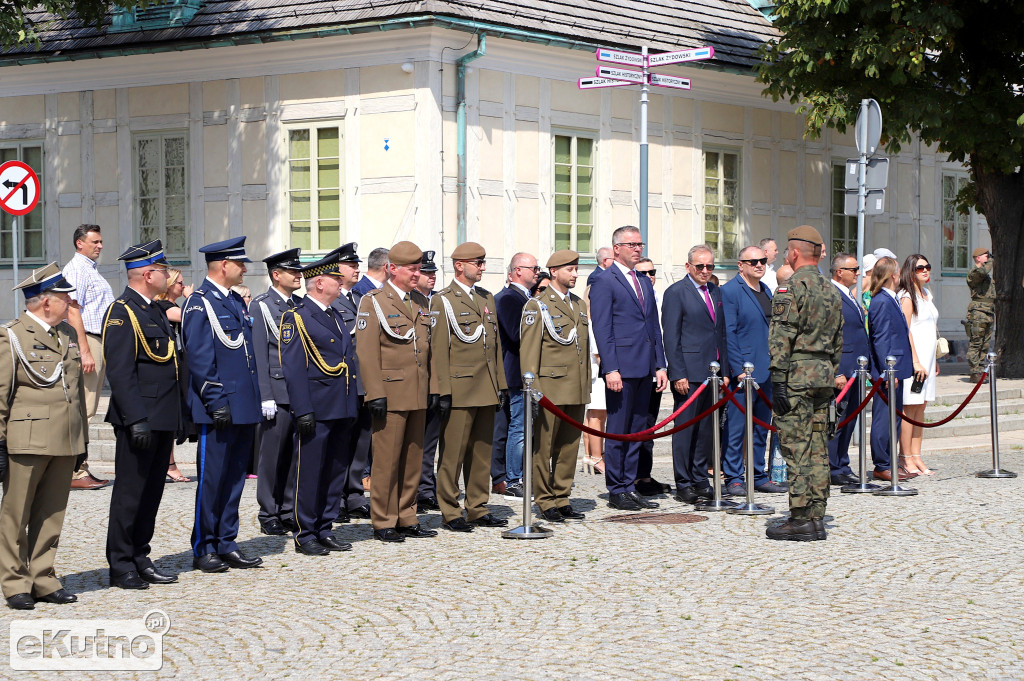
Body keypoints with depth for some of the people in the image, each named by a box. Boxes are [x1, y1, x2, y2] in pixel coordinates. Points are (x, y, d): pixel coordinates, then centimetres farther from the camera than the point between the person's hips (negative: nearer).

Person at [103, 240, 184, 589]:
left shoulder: (156, 311, 17)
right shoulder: (122, 312, -11)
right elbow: (120, 372, -18)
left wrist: (182, 416, 18)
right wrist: (136, 420, -23)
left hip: (164, 419, 9)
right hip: (140, 421, -9)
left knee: (152, 492, 12)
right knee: (130, 492, -2)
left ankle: (140, 559, 20)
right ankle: (121, 566, 5)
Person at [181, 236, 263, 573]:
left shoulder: (236, 301, 17)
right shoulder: (200, 304, -10)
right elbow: (199, 359, -15)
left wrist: (255, 400, 17)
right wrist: (216, 402, -18)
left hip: (244, 408, 8)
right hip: (219, 411, -8)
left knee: (234, 478, 11)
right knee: (212, 479, -2)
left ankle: (227, 544, 18)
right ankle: (204, 549, 7)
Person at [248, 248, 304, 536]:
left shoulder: (301, 305, 14)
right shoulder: (261, 306, -4)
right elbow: (259, 354, -8)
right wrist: (265, 397, -13)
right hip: (277, 391, -6)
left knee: (296, 455, 7)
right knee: (272, 457, -1)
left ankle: (290, 512, 16)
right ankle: (269, 516, 8)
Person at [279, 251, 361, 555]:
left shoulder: (335, 316, 17)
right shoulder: (297, 317, -8)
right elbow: (293, 367, -13)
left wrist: (354, 404, 15)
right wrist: (303, 411, -18)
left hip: (342, 410, 8)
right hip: (316, 410, -8)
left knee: (336, 473, 11)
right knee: (310, 473, -2)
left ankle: (325, 530, 19)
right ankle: (305, 536, 6)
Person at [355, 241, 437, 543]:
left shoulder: (421, 302, 15)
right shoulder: (373, 302, -6)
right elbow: (366, 352, -11)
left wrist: (432, 388, 12)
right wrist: (375, 394, -16)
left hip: (418, 396, 7)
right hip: (390, 395, -6)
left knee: (413, 459, 10)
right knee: (387, 460, -3)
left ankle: (406, 518, 19)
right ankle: (383, 523, 4)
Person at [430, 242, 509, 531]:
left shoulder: (487, 298, 17)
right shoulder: (443, 301, -4)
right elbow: (438, 349, -9)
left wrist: (501, 385, 15)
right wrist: (443, 391, -14)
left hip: (487, 390, 7)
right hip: (460, 390, -7)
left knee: (482, 451, 10)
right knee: (453, 452, -3)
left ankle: (478, 509, 17)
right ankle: (450, 513, 3)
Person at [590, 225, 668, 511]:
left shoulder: (644, 282, 18)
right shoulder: (604, 282, -5)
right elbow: (601, 329, -10)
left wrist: (660, 365, 12)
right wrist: (611, 369, -17)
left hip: (645, 369, 7)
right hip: (622, 369, -7)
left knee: (637, 431, 10)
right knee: (618, 431, -2)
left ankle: (630, 487, 15)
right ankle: (617, 491, 4)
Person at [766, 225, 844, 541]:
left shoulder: (790, 288, -10)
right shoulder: (832, 291, 15)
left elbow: (781, 338, -16)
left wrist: (778, 381, -16)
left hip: (797, 374, -8)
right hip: (823, 375, 8)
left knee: (796, 449, -5)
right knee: (818, 449, 10)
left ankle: (800, 521, -5)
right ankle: (816, 518, 12)